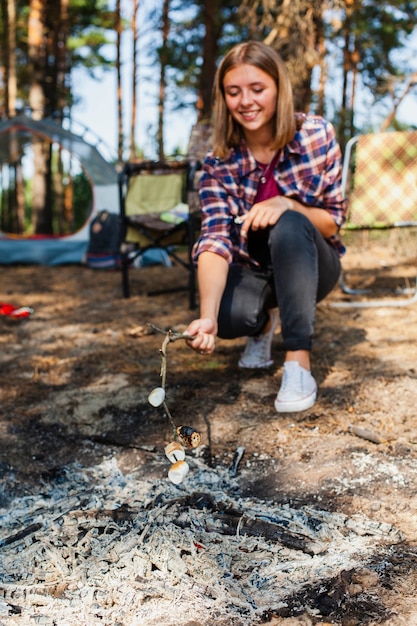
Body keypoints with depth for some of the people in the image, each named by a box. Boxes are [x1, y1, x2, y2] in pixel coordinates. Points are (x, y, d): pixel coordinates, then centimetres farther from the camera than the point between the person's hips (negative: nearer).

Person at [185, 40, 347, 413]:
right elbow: (215, 240, -26)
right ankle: (265, 322, 8)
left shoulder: (317, 135, -16)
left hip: (311, 264, -1)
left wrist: (285, 204, -33)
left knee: (289, 227, -35)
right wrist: (207, 317, -43)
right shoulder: (219, 162, -15)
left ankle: (298, 363, -31)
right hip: (253, 268, 1)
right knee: (230, 317, -32)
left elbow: (334, 221, -11)